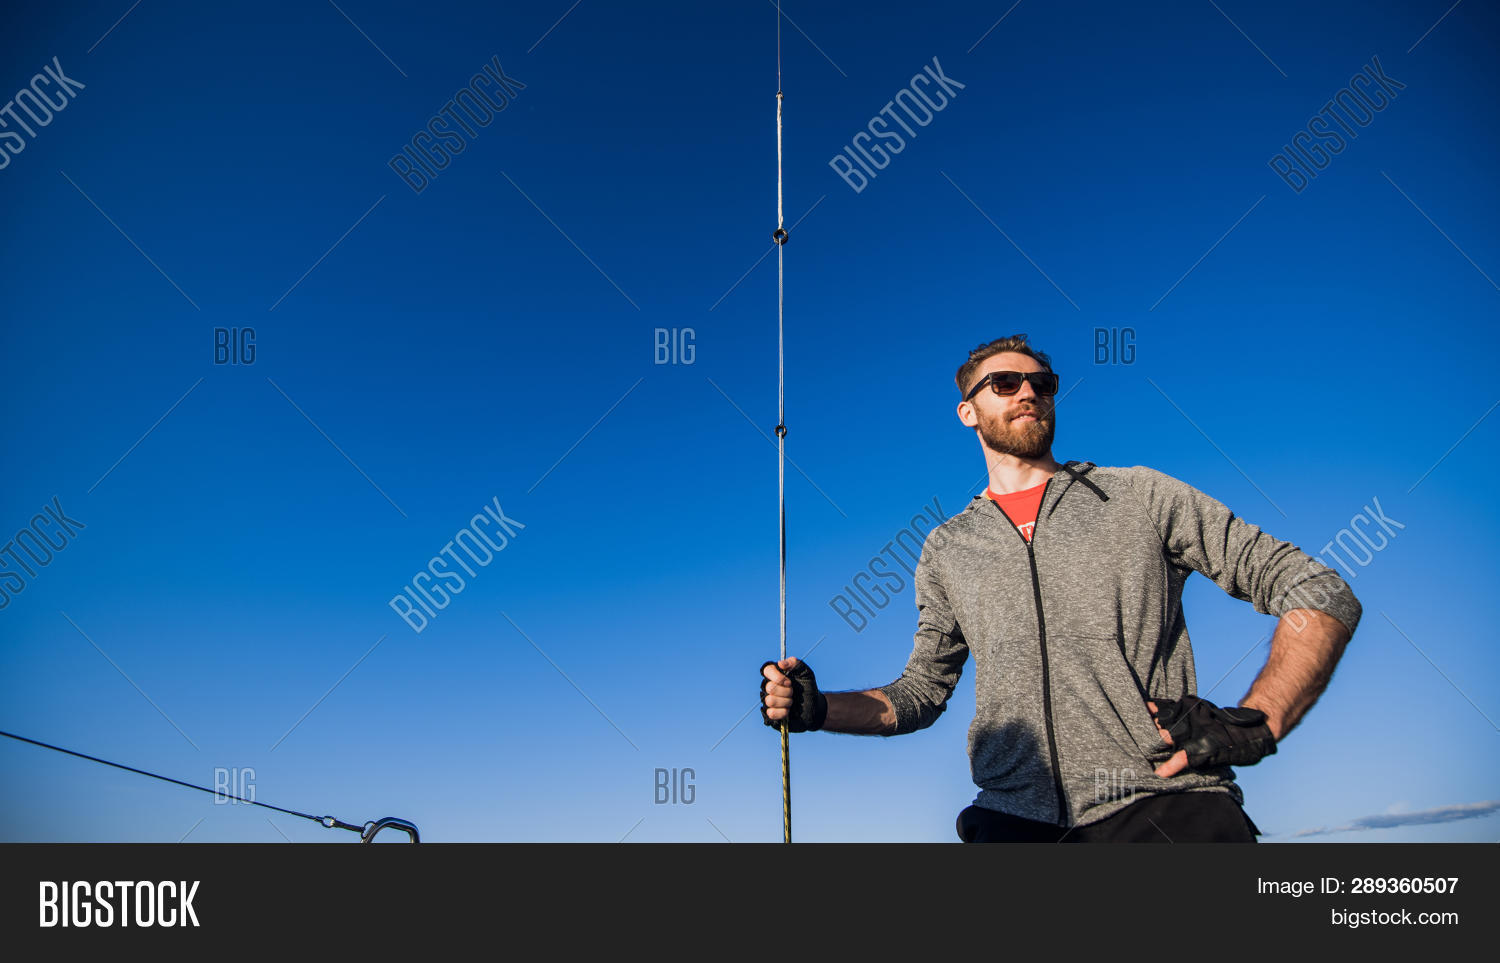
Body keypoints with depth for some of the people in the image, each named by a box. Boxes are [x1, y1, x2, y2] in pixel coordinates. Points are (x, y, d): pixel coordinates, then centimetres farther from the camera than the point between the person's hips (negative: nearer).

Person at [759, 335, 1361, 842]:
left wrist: (1255, 723, -6)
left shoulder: (1140, 496, 11)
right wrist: (818, 709, 8)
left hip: (1164, 805, -2)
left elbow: (1322, 593, 9)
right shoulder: (946, 548, 20)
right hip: (1016, 818, 3)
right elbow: (923, 689, 26)